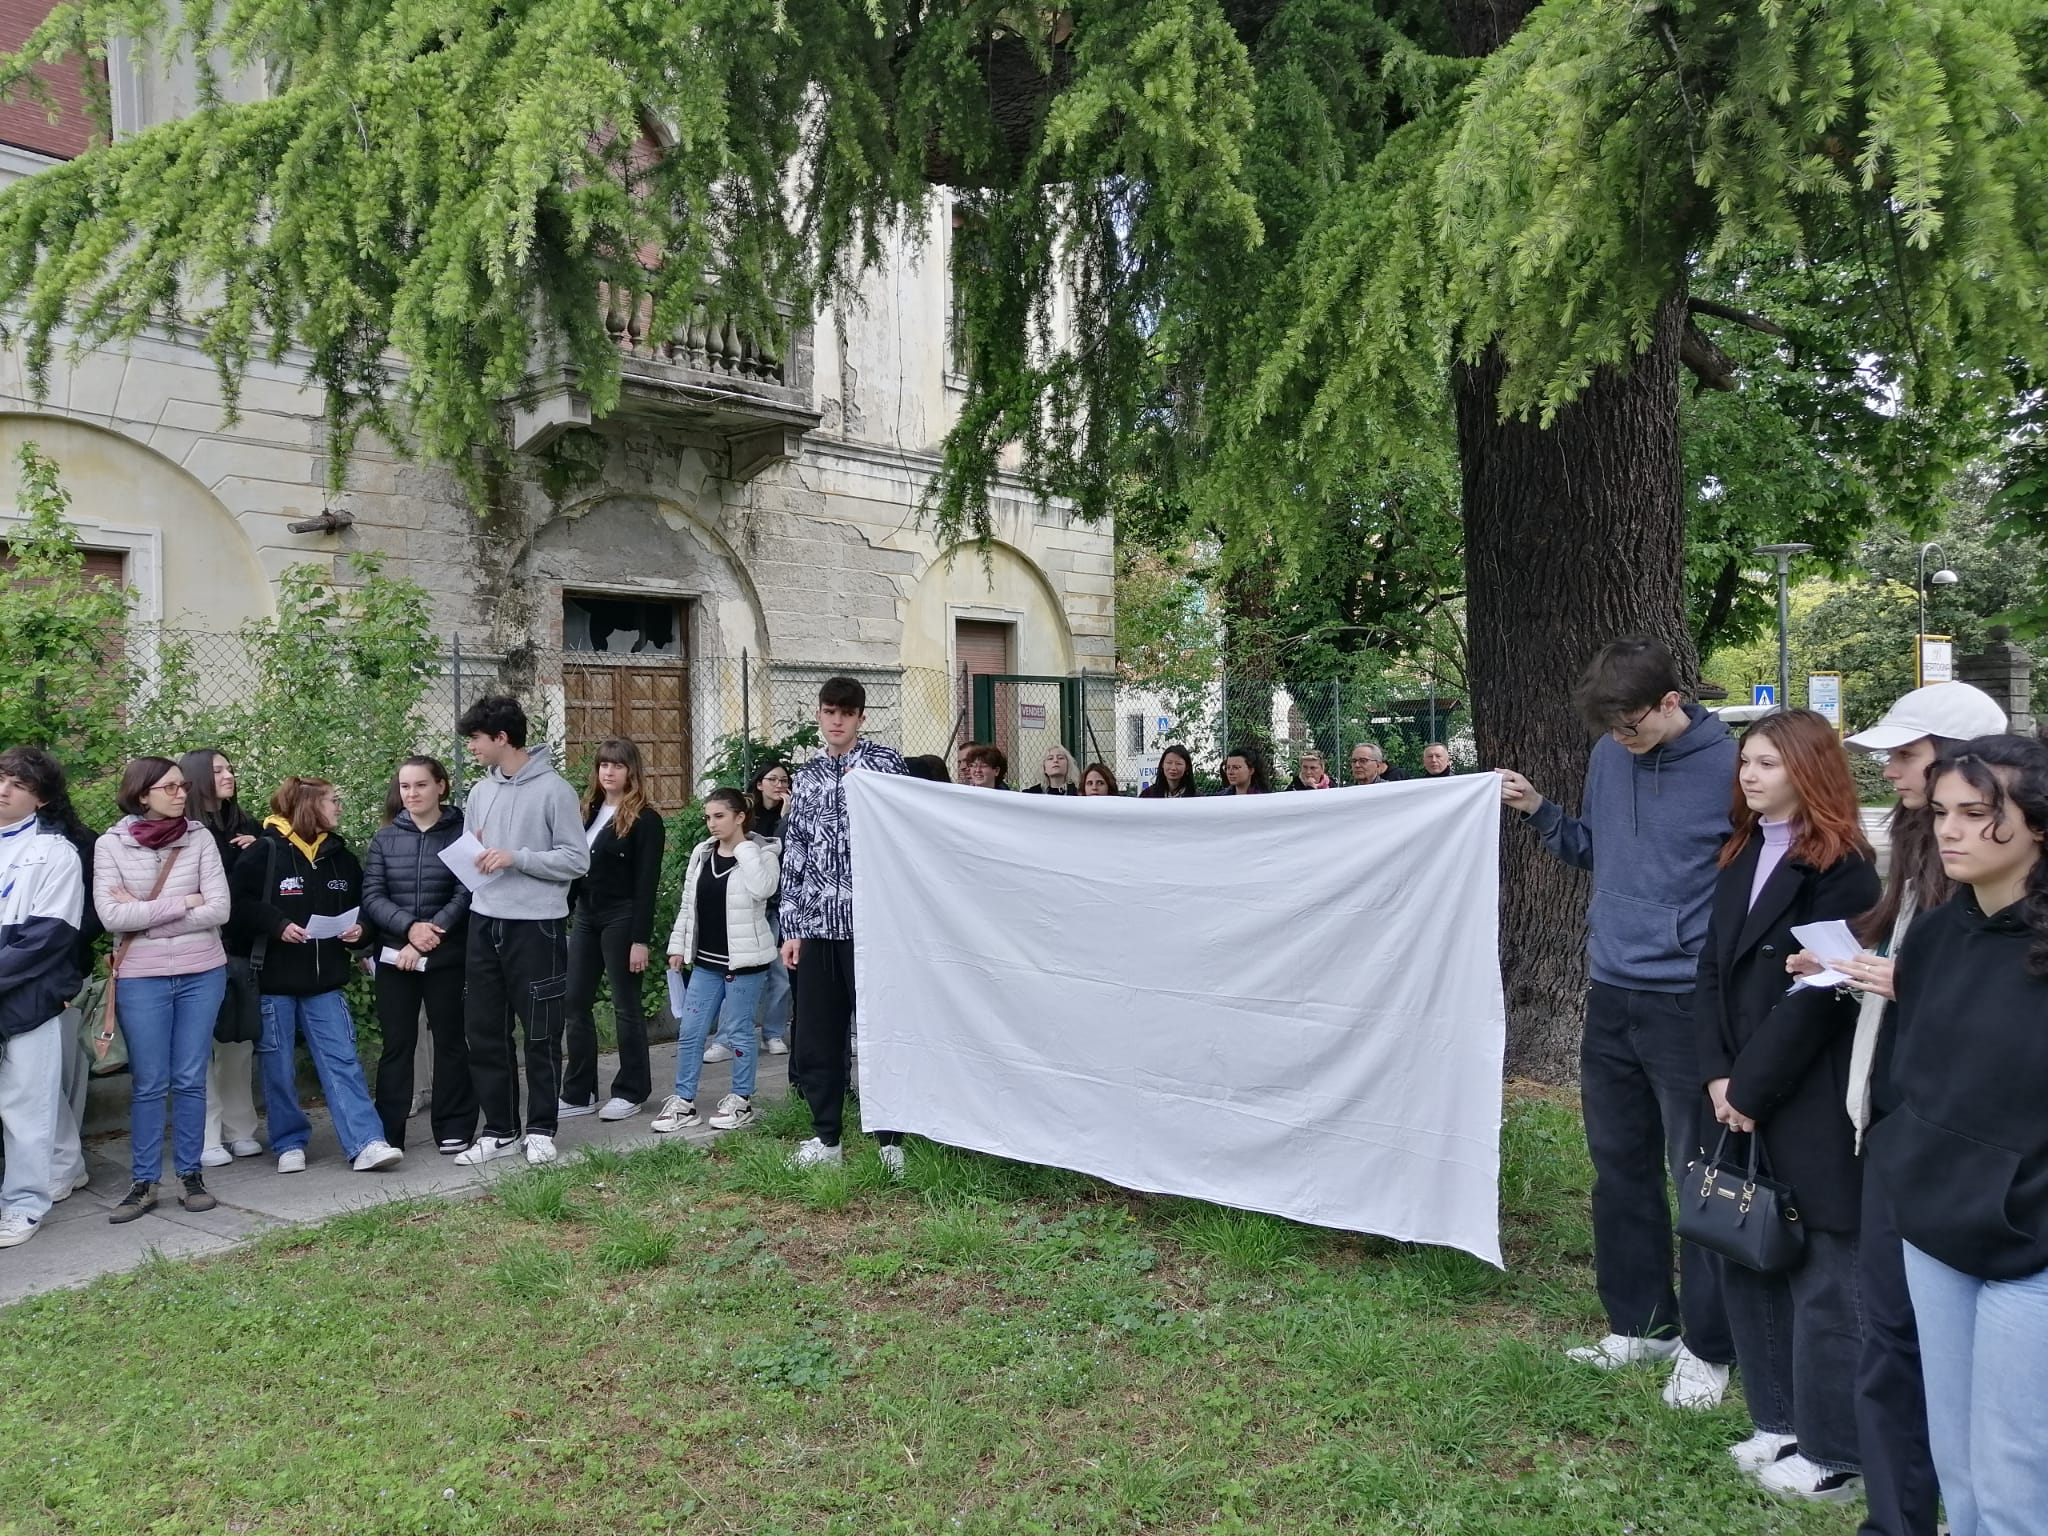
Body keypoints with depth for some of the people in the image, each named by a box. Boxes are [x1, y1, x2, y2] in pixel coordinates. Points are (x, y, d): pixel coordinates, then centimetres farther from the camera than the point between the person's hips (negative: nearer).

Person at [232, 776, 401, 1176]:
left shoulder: (341, 856, 9)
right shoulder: (264, 852, -7)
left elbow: (361, 906, 19)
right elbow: (240, 903, -9)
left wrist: (359, 930, -1)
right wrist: (278, 925, -19)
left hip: (325, 979, 4)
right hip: (273, 979, -4)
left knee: (342, 1061, -2)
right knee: (279, 1067, 6)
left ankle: (366, 1143, -6)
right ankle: (289, 1143, 20)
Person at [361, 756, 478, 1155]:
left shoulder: (461, 834, -2)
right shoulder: (385, 838, 7)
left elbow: (465, 894, -8)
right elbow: (372, 895, -1)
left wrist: (429, 935, -16)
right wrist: (410, 926, -17)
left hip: (447, 957, -2)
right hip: (394, 957, 2)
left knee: (450, 1040, 5)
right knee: (396, 1044, 6)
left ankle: (453, 1130, 14)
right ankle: (387, 1134, 13)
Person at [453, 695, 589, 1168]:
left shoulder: (554, 790, -8)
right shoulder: (480, 792, 11)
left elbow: (577, 860, -11)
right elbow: (471, 852, 19)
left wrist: (517, 857, -18)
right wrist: (470, 857, -3)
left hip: (536, 925, -6)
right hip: (484, 922, 6)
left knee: (541, 1034, 4)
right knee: (484, 1033, 9)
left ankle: (541, 1130, 17)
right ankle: (500, 1130, 21)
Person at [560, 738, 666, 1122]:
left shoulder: (645, 819, -8)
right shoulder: (590, 812, 12)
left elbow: (647, 883, -13)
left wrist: (641, 938, -17)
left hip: (622, 919, -7)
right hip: (585, 917, 7)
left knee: (625, 1005, 2)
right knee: (575, 1003, 6)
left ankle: (631, 1091, 14)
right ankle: (578, 1093, 15)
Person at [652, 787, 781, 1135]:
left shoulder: (761, 852, -9)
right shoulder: (701, 853, 8)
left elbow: (763, 889, -30)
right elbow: (688, 904, 14)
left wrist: (744, 847, -21)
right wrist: (678, 945, 11)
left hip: (744, 960, -6)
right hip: (705, 960, 6)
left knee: (739, 1030, 3)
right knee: (690, 1032, 6)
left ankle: (741, 1101, 16)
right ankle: (684, 1101, 15)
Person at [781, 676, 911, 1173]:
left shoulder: (886, 761, 2)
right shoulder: (806, 777, 14)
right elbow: (793, 855, 15)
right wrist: (792, 928, 10)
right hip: (817, 925, 4)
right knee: (816, 1037, 8)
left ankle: (890, 1140, 11)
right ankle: (827, 1139, 21)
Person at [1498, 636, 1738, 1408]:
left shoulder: (1726, 767, -13)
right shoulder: (1608, 757, 4)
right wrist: (1538, 812, 1)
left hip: (1689, 1003, -6)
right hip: (1609, 995, 6)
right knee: (1620, 1168, 16)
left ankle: (1707, 1347, 19)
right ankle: (1640, 1323, 31)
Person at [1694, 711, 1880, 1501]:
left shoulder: (1843, 869, -11)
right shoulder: (1742, 855, 12)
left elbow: (1816, 997, -16)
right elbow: (1713, 971, 8)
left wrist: (1751, 1090, -13)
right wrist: (1718, 1076, -3)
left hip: (1809, 1109, -8)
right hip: (1740, 1100, 8)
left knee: (1823, 1280, 3)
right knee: (1747, 1260, 14)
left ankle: (1833, 1456, 16)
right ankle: (1778, 1422, 29)